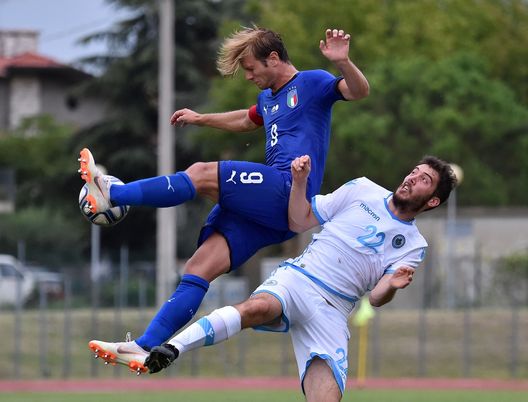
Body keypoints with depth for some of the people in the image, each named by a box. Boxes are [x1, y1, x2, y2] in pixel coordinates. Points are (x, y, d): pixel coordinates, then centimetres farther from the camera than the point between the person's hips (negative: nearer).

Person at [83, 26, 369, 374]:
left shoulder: (311, 83, 1)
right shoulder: (268, 97, 26)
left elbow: (359, 91, -16)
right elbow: (246, 121, 49)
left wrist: (342, 62, -35)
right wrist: (201, 119, 55)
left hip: (288, 190, -8)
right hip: (266, 207, 8)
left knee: (202, 174, -20)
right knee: (198, 270, -4)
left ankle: (110, 194, -16)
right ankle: (145, 348, -10)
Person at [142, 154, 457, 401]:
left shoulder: (414, 246, 14)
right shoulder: (363, 190, 13)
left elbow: (377, 298, 4)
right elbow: (299, 222, 15)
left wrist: (392, 286, -18)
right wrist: (300, 181, -1)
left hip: (332, 312, 1)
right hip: (297, 278, -1)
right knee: (259, 307, -37)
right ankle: (171, 350, -41)